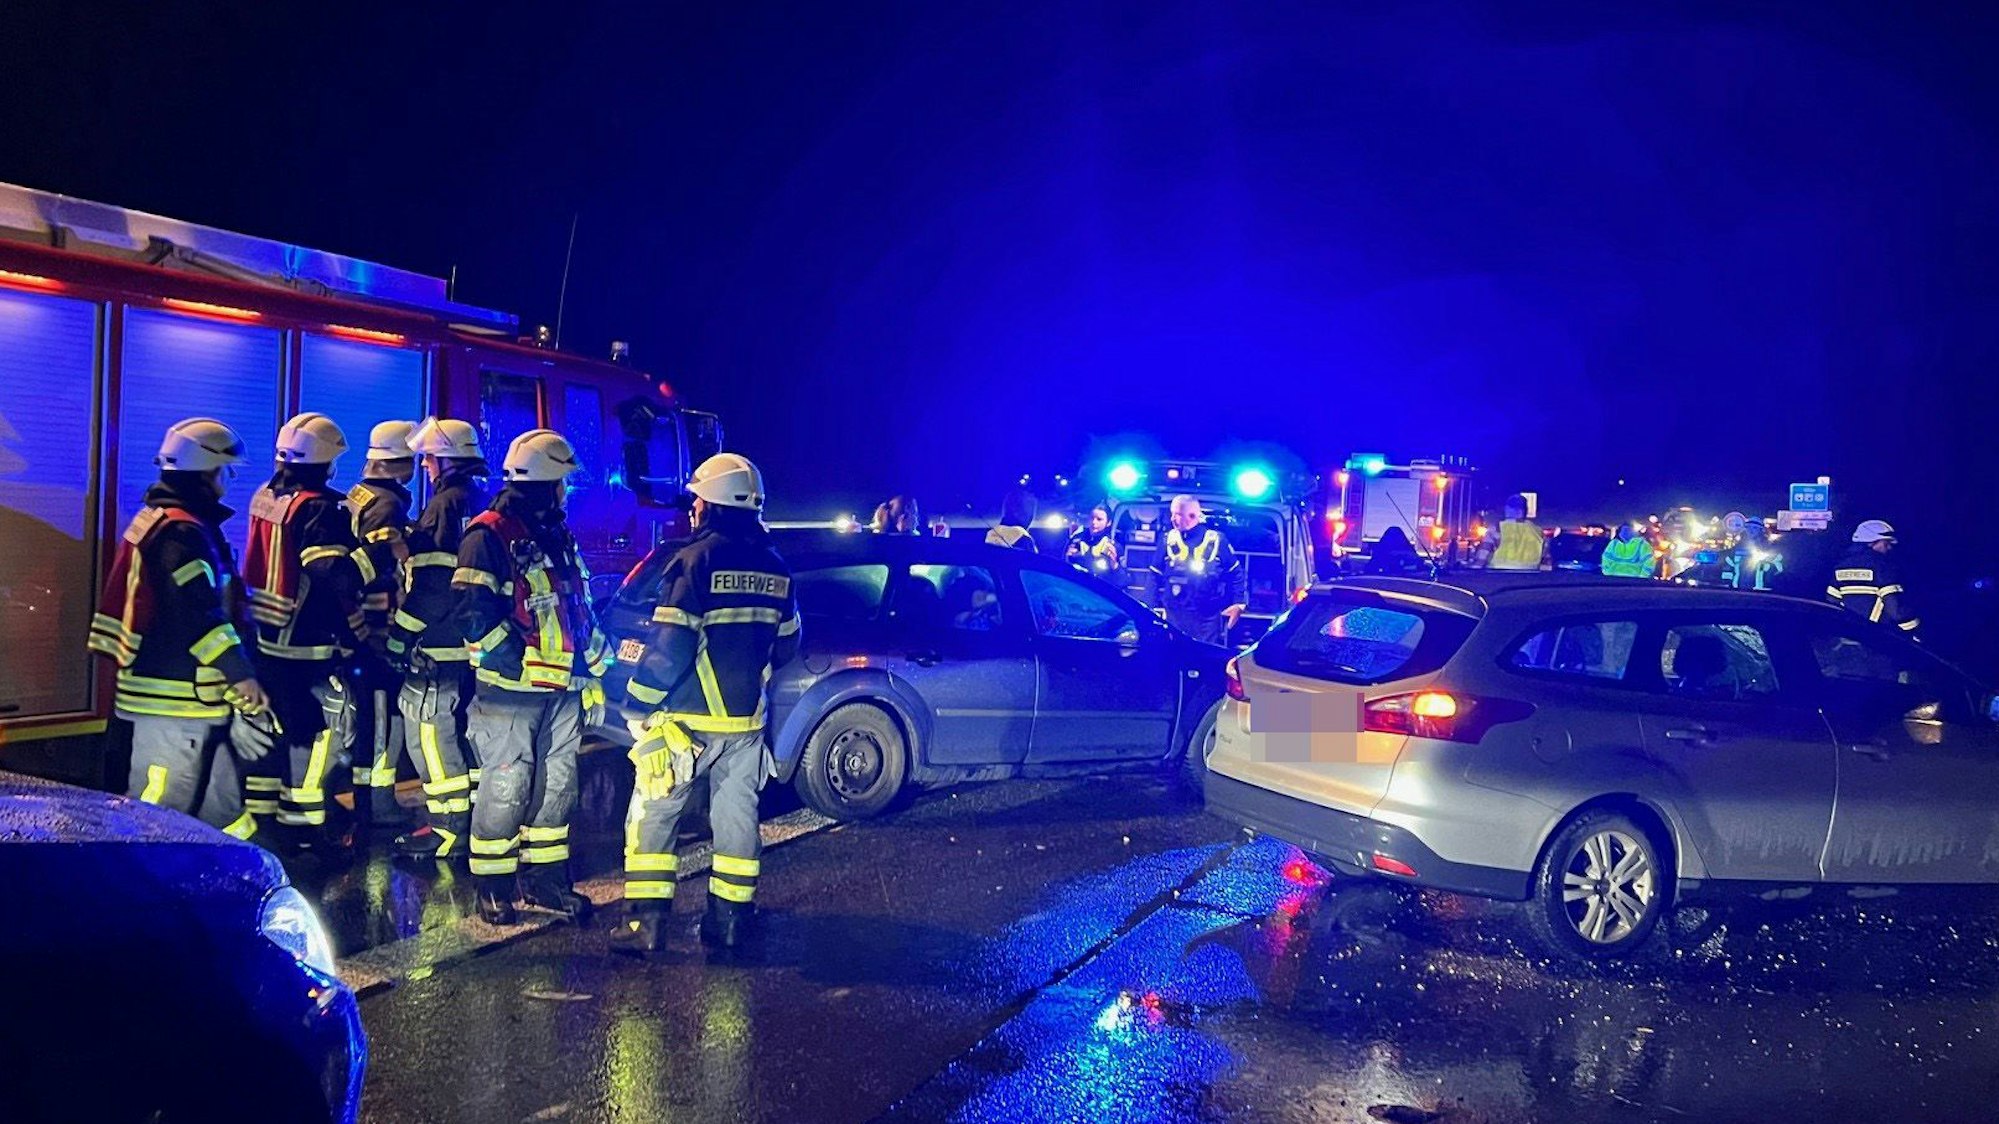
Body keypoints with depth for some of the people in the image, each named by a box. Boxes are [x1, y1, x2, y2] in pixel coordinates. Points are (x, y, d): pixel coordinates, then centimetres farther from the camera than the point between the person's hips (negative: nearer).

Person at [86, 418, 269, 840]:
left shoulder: (155, 520, 17)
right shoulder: (182, 532, -16)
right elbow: (202, 615, -23)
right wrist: (242, 676, -20)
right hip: (175, 697, -11)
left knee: (222, 801, 15)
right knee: (157, 816, -6)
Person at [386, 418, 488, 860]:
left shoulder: (445, 506, -14)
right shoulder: (484, 504, 13)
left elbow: (430, 584, -19)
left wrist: (399, 635, -13)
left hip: (439, 645, -9)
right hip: (472, 642, 10)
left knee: (431, 733, -4)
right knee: (463, 731, 17)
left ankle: (450, 829, -1)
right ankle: (472, 818, 24)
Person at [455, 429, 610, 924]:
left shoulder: (559, 536, 16)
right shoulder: (489, 535, -10)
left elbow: (581, 612, 20)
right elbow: (475, 613, -19)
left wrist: (593, 675, 18)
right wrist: (515, 661, -21)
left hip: (562, 691, 8)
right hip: (510, 692, -8)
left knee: (557, 786, 12)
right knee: (505, 789, -1)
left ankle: (544, 878, 24)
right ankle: (493, 887, 11)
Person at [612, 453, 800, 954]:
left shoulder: (696, 560, -14)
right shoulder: (775, 569, 6)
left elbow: (669, 646, -18)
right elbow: (785, 644, 16)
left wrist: (637, 705, -7)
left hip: (687, 719, -5)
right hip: (747, 720, 5)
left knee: (653, 814, 5)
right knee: (737, 816, 13)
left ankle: (645, 922, 3)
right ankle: (731, 918, 17)